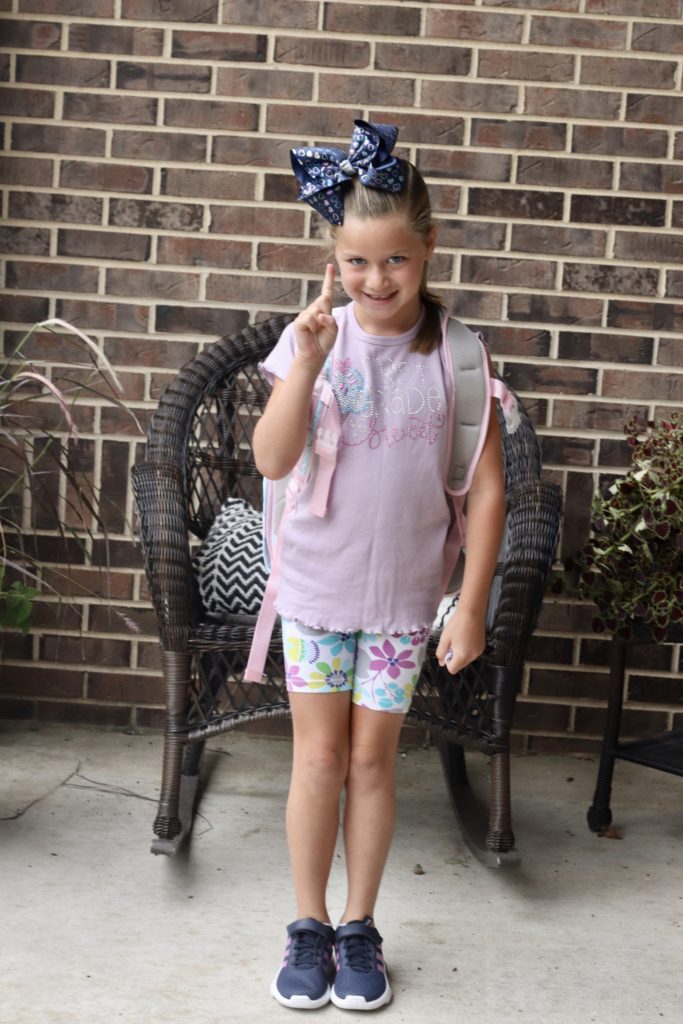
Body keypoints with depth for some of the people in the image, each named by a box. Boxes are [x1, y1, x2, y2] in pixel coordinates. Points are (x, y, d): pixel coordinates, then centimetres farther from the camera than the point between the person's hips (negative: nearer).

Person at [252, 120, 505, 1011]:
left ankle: (360, 930, 28)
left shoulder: (452, 351, -8)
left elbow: (486, 489, -6)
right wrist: (308, 365, -29)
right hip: (316, 583, 0)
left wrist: (472, 605, -7)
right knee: (319, 754, 9)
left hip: (405, 593, 0)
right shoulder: (313, 336, -7)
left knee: (372, 757, 11)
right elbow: (272, 459, -17)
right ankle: (309, 928, 26)